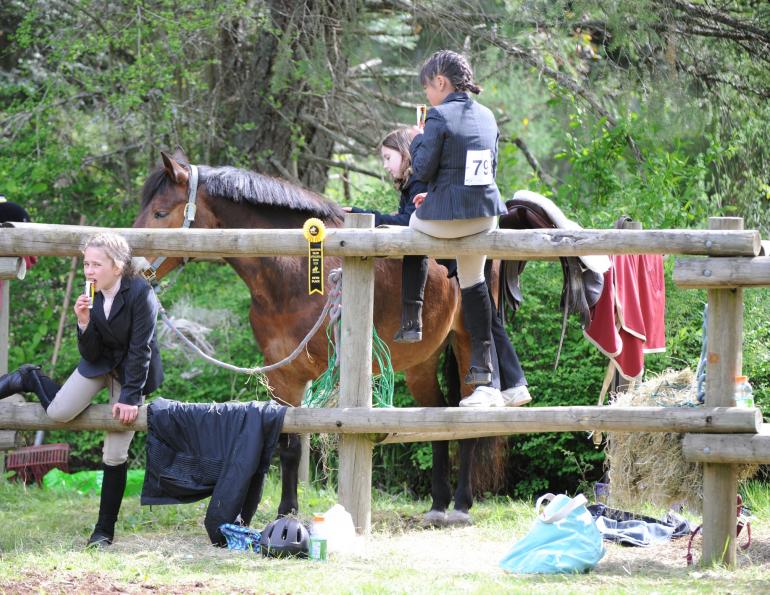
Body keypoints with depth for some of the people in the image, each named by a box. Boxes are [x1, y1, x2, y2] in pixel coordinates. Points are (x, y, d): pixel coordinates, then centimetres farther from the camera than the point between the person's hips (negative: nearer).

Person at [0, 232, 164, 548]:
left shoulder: (140, 293, -25)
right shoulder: (92, 296, -10)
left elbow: (140, 349, -22)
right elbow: (91, 354, -10)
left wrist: (130, 397, -21)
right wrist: (84, 323, -29)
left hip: (132, 370, -4)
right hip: (100, 363, 4)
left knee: (115, 455, -5)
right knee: (58, 412, -18)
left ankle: (104, 531, 4)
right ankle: (29, 380, 15)